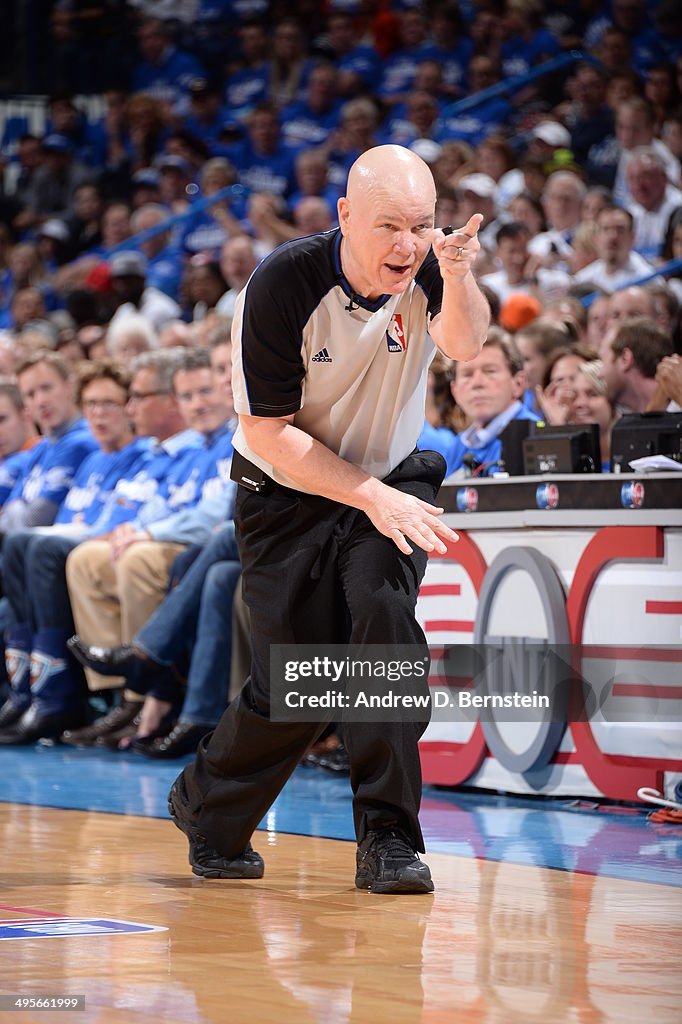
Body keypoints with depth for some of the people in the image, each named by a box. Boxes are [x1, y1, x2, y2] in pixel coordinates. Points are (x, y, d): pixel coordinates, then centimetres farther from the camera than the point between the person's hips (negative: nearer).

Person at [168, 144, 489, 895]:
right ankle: (207, 811, 27)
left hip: (391, 484, 2)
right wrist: (371, 496, -26)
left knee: (383, 610, -26)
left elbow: (465, 343, -37)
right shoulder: (282, 285, -23)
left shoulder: (427, 267, -16)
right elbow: (268, 433, -19)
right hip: (290, 496, -2)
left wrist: (457, 278, -58)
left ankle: (388, 839, -18)